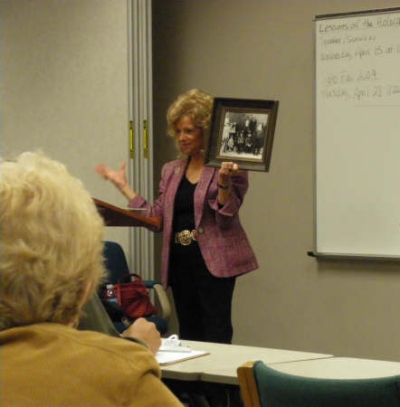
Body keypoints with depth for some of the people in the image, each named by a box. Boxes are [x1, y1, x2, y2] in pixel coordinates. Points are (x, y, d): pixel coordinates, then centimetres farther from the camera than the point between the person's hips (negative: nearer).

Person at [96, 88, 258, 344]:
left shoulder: (228, 168, -4)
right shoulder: (171, 171, 15)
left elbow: (227, 217, -11)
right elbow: (157, 217, 12)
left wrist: (223, 182, -26)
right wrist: (123, 187, 11)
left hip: (212, 262, -6)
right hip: (180, 262, 7)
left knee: (216, 336, -10)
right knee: (188, 335, 10)